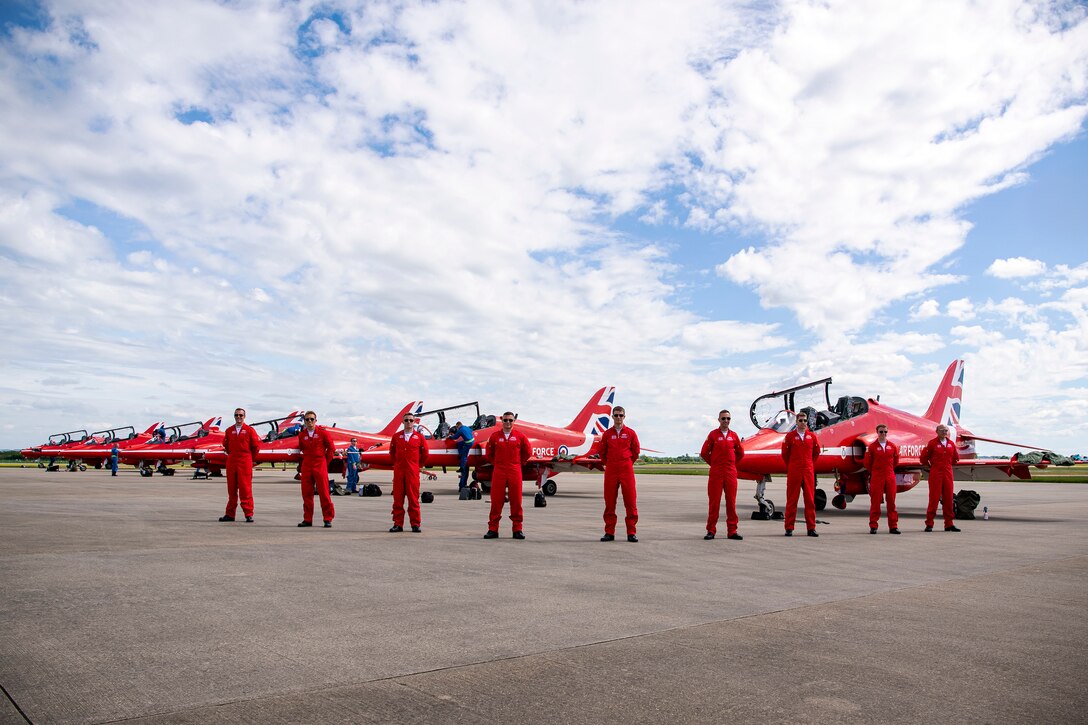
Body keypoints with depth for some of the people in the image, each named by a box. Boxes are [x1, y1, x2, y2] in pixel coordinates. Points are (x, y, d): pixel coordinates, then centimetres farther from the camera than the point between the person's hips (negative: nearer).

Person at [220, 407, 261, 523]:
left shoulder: (249, 430, -2)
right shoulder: (229, 431, 10)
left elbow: (256, 446, 0)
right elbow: (225, 445, 22)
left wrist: (249, 458, 6)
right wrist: (231, 455, 15)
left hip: (245, 463, -4)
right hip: (231, 462, 4)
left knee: (245, 488, -5)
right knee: (231, 488, 8)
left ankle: (249, 514, -3)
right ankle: (230, 514, 15)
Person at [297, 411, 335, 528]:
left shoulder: (323, 432, -2)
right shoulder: (301, 435, 8)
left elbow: (331, 448, 4)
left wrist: (325, 462, 6)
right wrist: (307, 459, 13)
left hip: (320, 466, -4)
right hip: (306, 467, 4)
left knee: (324, 493, -5)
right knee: (306, 493, 5)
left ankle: (328, 519, 1)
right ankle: (307, 519, 13)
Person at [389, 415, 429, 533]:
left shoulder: (419, 437, 4)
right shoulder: (396, 436, 9)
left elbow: (424, 454, 13)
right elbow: (392, 451, 22)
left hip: (413, 471, -2)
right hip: (398, 471, 2)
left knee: (413, 498, -1)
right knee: (397, 498, 3)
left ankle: (415, 524, 5)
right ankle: (398, 524, 9)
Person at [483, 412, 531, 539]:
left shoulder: (520, 436, 4)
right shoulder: (495, 436, 6)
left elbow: (528, 452, 15)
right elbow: (489, 454, 18)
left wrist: (519, 463, 11)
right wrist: (496, 464, 12)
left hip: (515, 471, 0)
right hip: (498, 472, 0)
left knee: (516, 501, 2)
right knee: (496, 500, 1)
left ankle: (517, 529, 9)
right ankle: (493, 529, 7)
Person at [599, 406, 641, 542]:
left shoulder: (631, 433, 4)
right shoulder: (607, 434, 7)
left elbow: (636, 451, 11)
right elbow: (602, 452, 15)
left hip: (627, 470, -1)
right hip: (611, 471, 1)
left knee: (630, 502, -3)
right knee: (609, 502, 3)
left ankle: (631, 533, 4)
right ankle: (609, 532, 10)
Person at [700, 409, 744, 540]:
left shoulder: (734, 435, 8)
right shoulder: (713, 434, 1)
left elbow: (740, 453, 19)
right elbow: (704, 453, 4)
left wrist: (732, 464, 14)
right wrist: (714, 464, 8)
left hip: (731, 473, 2)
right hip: (716, 473, -2)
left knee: (731, 502, 4)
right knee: (714, 502, -1)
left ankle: (732, 531, 9)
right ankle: (711, 531, 5)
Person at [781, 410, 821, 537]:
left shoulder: (812, 436, 6)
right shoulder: (790, 436, 1)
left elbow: (816, 452, 17)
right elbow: (785, 453, 8)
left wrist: (810, 464, 15)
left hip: (808, 472, 2)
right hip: (794, 472, -2)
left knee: (810, 499, 4)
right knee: (791, 500, 1)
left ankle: (811, 528, 10)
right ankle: (789, 528, 5)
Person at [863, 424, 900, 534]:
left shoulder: (892, 446, 6)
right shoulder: (872, 446, -2)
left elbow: (896, 461, 18)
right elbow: (867, 463, 4)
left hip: (890, 477, 3)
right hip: (876, 478, -3)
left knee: (891, 502, 6)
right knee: (875, 502, -2)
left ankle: (893, 526, 12)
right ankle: (873, 526, 3)